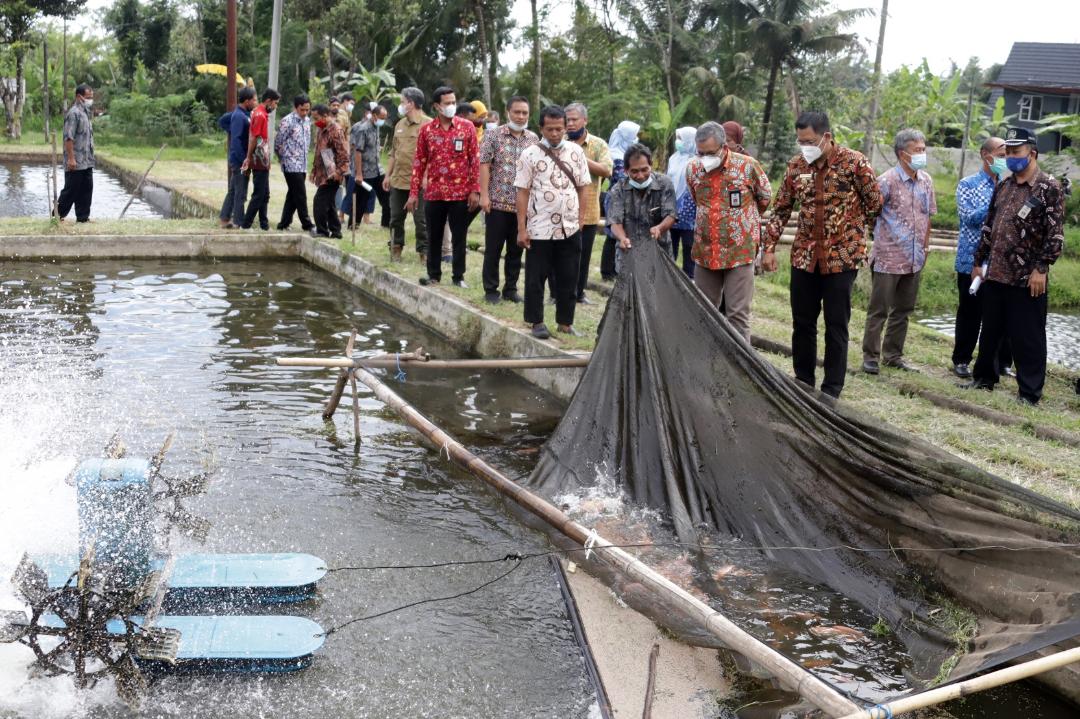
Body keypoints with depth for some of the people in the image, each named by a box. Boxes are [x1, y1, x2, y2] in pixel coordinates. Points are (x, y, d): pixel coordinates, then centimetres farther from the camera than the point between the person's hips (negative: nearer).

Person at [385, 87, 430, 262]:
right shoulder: (400, 125, 14)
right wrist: (388, 174, 17)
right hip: (398, 180, 7)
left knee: (421, 219, -1)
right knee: (396, 217, 13)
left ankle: (424, 251, 7)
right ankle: (396, 247, 25)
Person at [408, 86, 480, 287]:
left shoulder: (467, 127, -1)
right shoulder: (426, 130, 3)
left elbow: (475, 160, -1)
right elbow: (419, 162, 5)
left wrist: (475, 190, -7)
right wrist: (413, 192, 2)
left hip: (460, 193, -1)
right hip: (434, 192, 1)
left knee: (459, 237, 5)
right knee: (434, 236, 10)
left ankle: (459, 277, 15)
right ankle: (434, 274, 23)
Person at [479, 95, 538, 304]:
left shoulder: (533, 139, 9)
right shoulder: (493, 135, -2)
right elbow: (484, 166, -5)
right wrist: (484, 195, -11)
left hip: (524, 205, 3)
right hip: (497, 202, -3)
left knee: (516, 250, 9)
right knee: (493, 249, 3)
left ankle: (510, 289, 20)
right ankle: (491, 290, 12)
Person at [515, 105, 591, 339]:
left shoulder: (576, 152, 6)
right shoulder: (530, 154, -3)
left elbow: (582, 188, 10)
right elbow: (522, 193, -4)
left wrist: (580, 220, 3)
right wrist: (521, 229, -7)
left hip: (570, 229, 3)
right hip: (539, 229, -3)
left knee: (568, 278, 9)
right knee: (536, 278, 3)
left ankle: (565, 322, 20)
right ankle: (537, 322, 14)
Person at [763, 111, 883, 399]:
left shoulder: (854, 163, -12)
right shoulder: (797, 165, 1)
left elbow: (875, 203, -2)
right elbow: (781, 209, 9)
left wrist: (846, 226, 6)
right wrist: (770, 248, 4)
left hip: (841, 257, -4)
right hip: (805, 256, 4)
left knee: (836, 326, 3)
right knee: (802, 323, 11)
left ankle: (832, 390, 12)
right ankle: (803, 383, 24)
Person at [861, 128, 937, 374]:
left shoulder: (926, 181, 7)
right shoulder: (888, 181, -13)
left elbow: (927, 215, 16)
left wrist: (925, 246, 15)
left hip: (914, 259, 6)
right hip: (888, 258, -6)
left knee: (903, 311, 14)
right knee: (879, 310, 1)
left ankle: (893, 355, 25)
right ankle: (870, 356, 10)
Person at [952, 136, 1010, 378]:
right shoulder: (968, 185, 0)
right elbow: (970, 217, -11)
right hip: (972, 261, -2)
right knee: (970, 313, 5)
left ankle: (1003, 362, 14)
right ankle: (961, 360, 16)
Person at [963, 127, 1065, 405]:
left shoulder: (1050, 188, -8)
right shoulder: (1003, 186, 13)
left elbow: (1055, 234, -13)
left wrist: (1041, 268, -18)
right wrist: (978, 262, 15)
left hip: (1026, 279, -7)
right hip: (994, 275, 7)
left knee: (1027, 337, 0)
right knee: (990, 331, 17)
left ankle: (1029, 392, 9)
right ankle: (984, 378, 31)